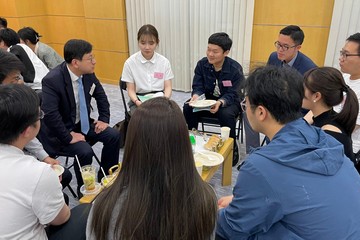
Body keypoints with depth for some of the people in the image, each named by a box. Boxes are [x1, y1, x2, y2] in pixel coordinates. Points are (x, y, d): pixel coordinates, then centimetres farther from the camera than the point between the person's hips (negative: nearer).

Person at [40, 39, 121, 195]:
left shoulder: (88, 74, -7)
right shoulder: (52, 80, -27)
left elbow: (101, 96, 9)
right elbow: (50, 114, -31)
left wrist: (104, 119, 1)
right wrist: (68, 137, -26)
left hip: (83, 124, 7)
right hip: (61, 132, -6)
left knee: (113, 136, -7)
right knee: (85, 151, -28)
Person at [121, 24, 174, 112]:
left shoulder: (164, 62, 0)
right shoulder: (130, 63, -5)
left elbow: (168, 87, 0)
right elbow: (131, 90, -2)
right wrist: (137, 102, -23)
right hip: (139, 100, -1)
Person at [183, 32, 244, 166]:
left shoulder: (235, 69, -18)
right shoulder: (202, 64, -7)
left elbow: (232, 94, -21)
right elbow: (198, 86, -7)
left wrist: (220, 102, -43)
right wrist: (196, 96, -33)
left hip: (228, 102, -3)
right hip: (207, 100, 4)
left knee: (226, 114, -37)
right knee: (188, 107, -23)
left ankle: (232, 147, -13)